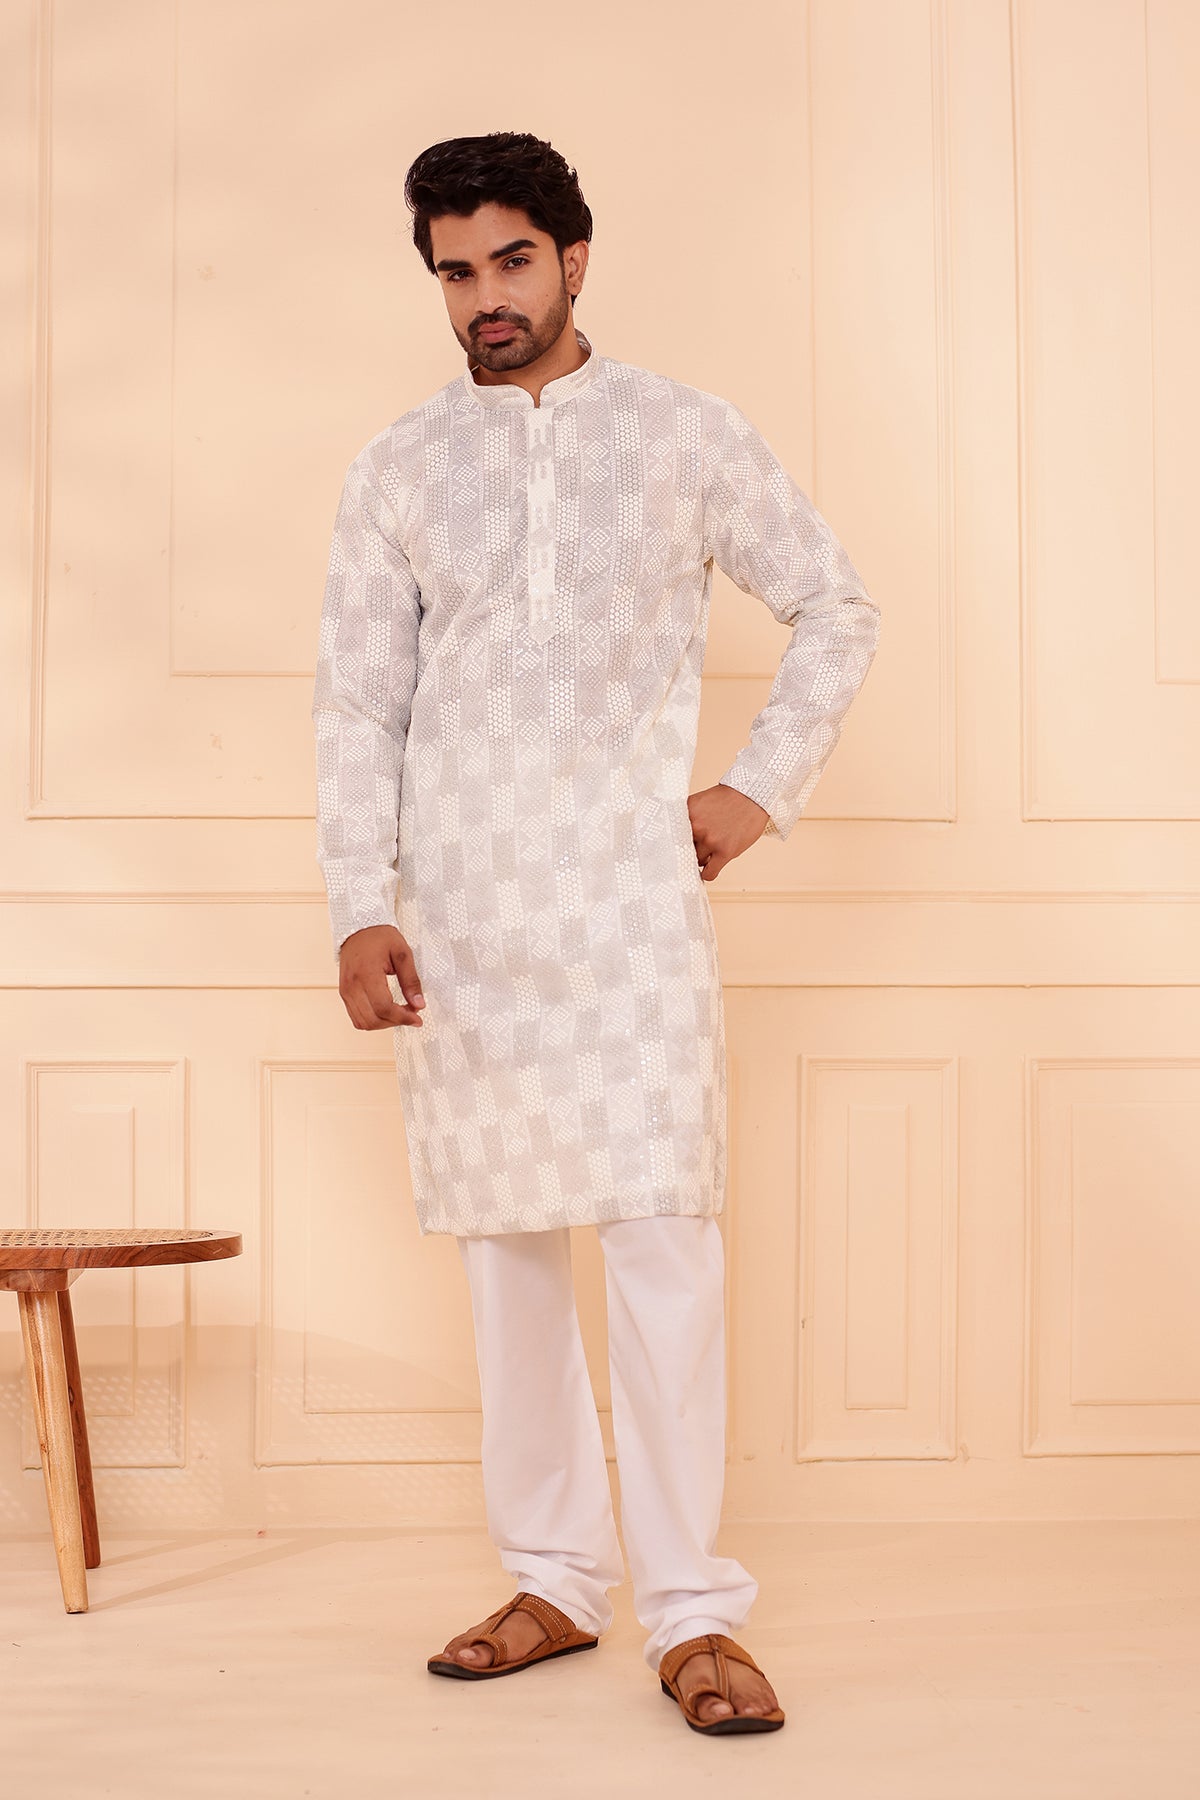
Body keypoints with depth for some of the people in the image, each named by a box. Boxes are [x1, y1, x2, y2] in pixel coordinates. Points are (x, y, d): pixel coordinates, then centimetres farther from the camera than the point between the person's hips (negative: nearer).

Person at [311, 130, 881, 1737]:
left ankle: (692, 1612, -3)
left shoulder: (686, 433, 6)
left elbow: (836, 608, 13)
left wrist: (765, 787, 3)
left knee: (661, 1229, -9)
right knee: (502, 1238, 5)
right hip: (456, 901, 2)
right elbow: (357, 703, 7)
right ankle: (555, 1581, 17)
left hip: (630, 884, -2)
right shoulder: (399, 466, 9)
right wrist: (360, 908, -3)